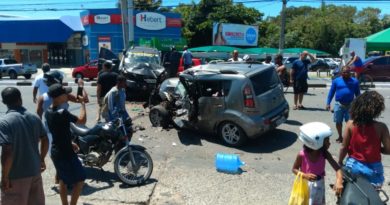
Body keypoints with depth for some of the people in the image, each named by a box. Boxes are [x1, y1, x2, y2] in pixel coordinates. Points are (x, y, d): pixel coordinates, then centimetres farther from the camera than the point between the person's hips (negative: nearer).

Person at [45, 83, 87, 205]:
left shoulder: (48, 112, 3)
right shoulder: (62, 113, -25)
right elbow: (82, 120, -19)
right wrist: (82, 104, -9)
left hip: (55, 152, 9)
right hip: (65, 153, -9)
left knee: (63, 180, 21)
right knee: (80, 180, 5)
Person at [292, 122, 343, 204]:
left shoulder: (324, 153, -18)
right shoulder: (302, 155, -25)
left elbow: (337, 168, -22)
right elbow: (294, 169, -12)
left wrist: (339, 182, -40)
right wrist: (305, 175, -31)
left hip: (319, 185, 3)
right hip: (305, 185, -3)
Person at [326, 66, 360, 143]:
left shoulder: (354, 81, 1)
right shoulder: (336, 80, 0)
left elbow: (358, 93, 8)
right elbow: (331, 92, 3)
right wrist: (328, 103, -1)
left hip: (350, 105, 0)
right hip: (339, 104, 0)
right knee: (338, 122, 8)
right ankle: (340, 137, 24)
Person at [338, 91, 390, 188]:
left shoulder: (350, 124, -12)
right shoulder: (381, 127, -16)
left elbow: (344, 147, -6)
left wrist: (340, 163, 8)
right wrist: (376, 147, 8)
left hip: (353, 165, 1)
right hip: (373, 168, -1)